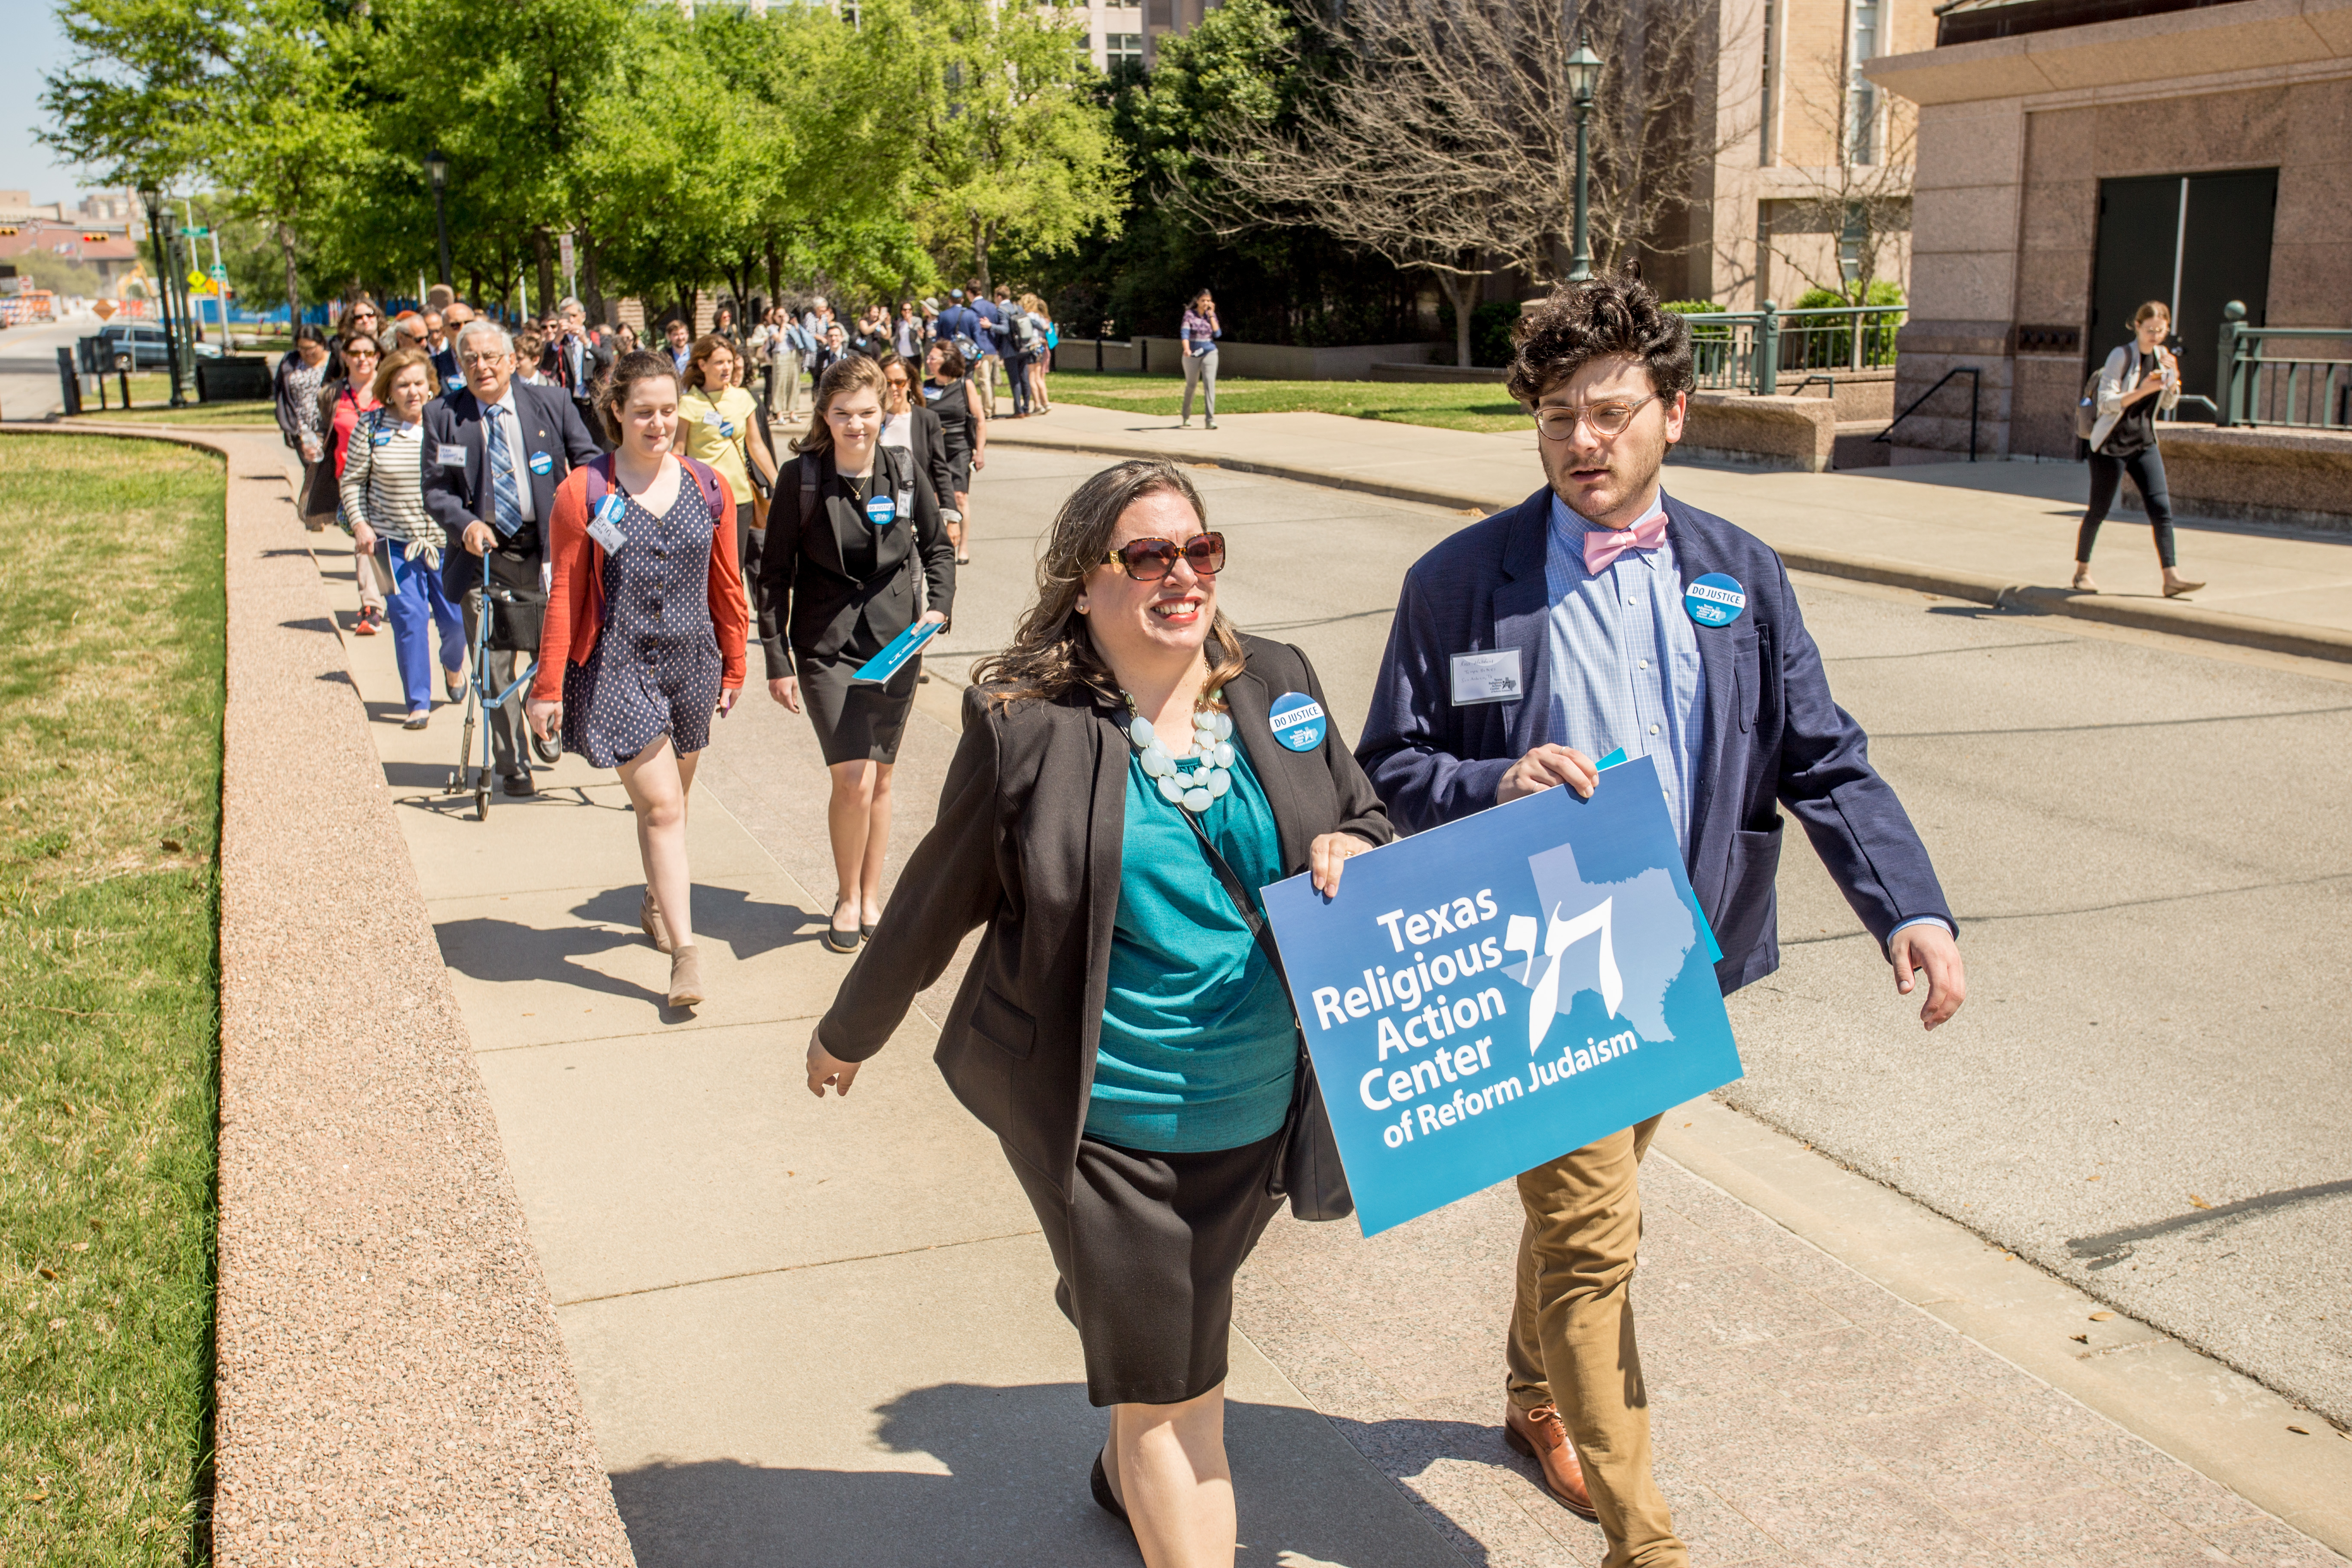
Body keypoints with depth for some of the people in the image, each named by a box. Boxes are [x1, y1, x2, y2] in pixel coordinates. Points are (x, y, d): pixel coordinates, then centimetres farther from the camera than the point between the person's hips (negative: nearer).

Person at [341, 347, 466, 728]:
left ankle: (453, 664, 41)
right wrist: (360, 524, -5)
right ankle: (418, 703, 2)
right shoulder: (371, 426, -2)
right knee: (409, 618, -8)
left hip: (446, 540, 1)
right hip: (394, 541, -1)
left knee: (456, 618, 5)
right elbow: (353, 480, 6)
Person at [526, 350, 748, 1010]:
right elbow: (564, 595, -4)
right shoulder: (583, 491, -7)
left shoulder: (708, 488, 3)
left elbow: (727, 587, 10)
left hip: (691, 662, 4)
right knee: (660, 807, -9)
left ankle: (658, 902, 40)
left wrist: (733, 669, 14)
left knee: (671, 803, 16)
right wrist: (548, 687, -3)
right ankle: (685, 949, -6)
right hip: (617, 666, -4)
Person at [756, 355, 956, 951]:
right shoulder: (801, 477, -8)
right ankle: (847, 898, 11)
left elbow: (938, 547, 13)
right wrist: (777, 659, -5)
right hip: (826, 647, -2)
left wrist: (938, 607, -5)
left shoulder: (906, 474, -2)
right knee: (853, 781, -11)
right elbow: (775, 574, -3)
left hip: (895, 643, 3)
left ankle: (871, 894, 27)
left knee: (880, 777, 11)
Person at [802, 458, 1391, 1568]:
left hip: (1255, 1110, 5)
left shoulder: (1277, 685, 0)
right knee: (1176, 1387, 2)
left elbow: (1365, 820, 13)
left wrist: (1352, 853, -12)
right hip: (1101, 1120, -4)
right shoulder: (1025, 727, -13)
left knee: (1173, 1345, 24)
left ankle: (1130, 1465, 55)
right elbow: (938, 896, -1)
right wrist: (849, 1034, 11)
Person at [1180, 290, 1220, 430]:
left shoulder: (1211, 315, 4)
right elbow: (1185, 333, -18)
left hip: (1209, 353, 1)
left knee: (1210, 384, -13)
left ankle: (1210, 420, -18)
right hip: (1192, 354, -1)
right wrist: (1187, 349, -34)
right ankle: (1187, 417, 32)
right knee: (1191, 385, 11)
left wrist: (1211, 315, -8)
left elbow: (1218, 334, -6)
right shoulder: (1190, 314, -5)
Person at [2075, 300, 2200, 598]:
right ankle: (2082, 571, 20)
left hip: (2144, 443, 5)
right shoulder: (2121, 356, -10)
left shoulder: (2162, 356, 8)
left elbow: (2169, 404, 13)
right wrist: (2142, 391, -29)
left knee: (2161, 508, -6)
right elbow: (2106, 402, -17)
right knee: (2098, 511, 3)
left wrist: (2173, 376, -5)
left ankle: (2172, 577, -10)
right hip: (2111, 444, -5)